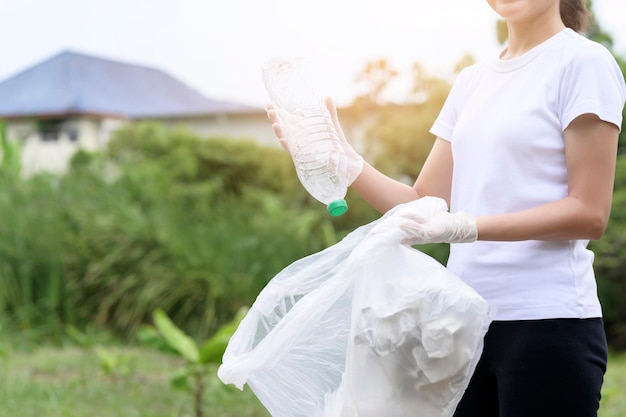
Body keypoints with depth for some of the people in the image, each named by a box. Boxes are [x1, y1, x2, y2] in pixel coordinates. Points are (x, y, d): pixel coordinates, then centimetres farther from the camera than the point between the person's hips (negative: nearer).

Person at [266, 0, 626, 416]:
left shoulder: (583, 61, -4)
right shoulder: (472, 81, 15)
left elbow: (589, 214, -11)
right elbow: (424, 204, 12)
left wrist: (466, 227, -21)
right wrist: (347, 162, -4)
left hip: (546, 318, -6)